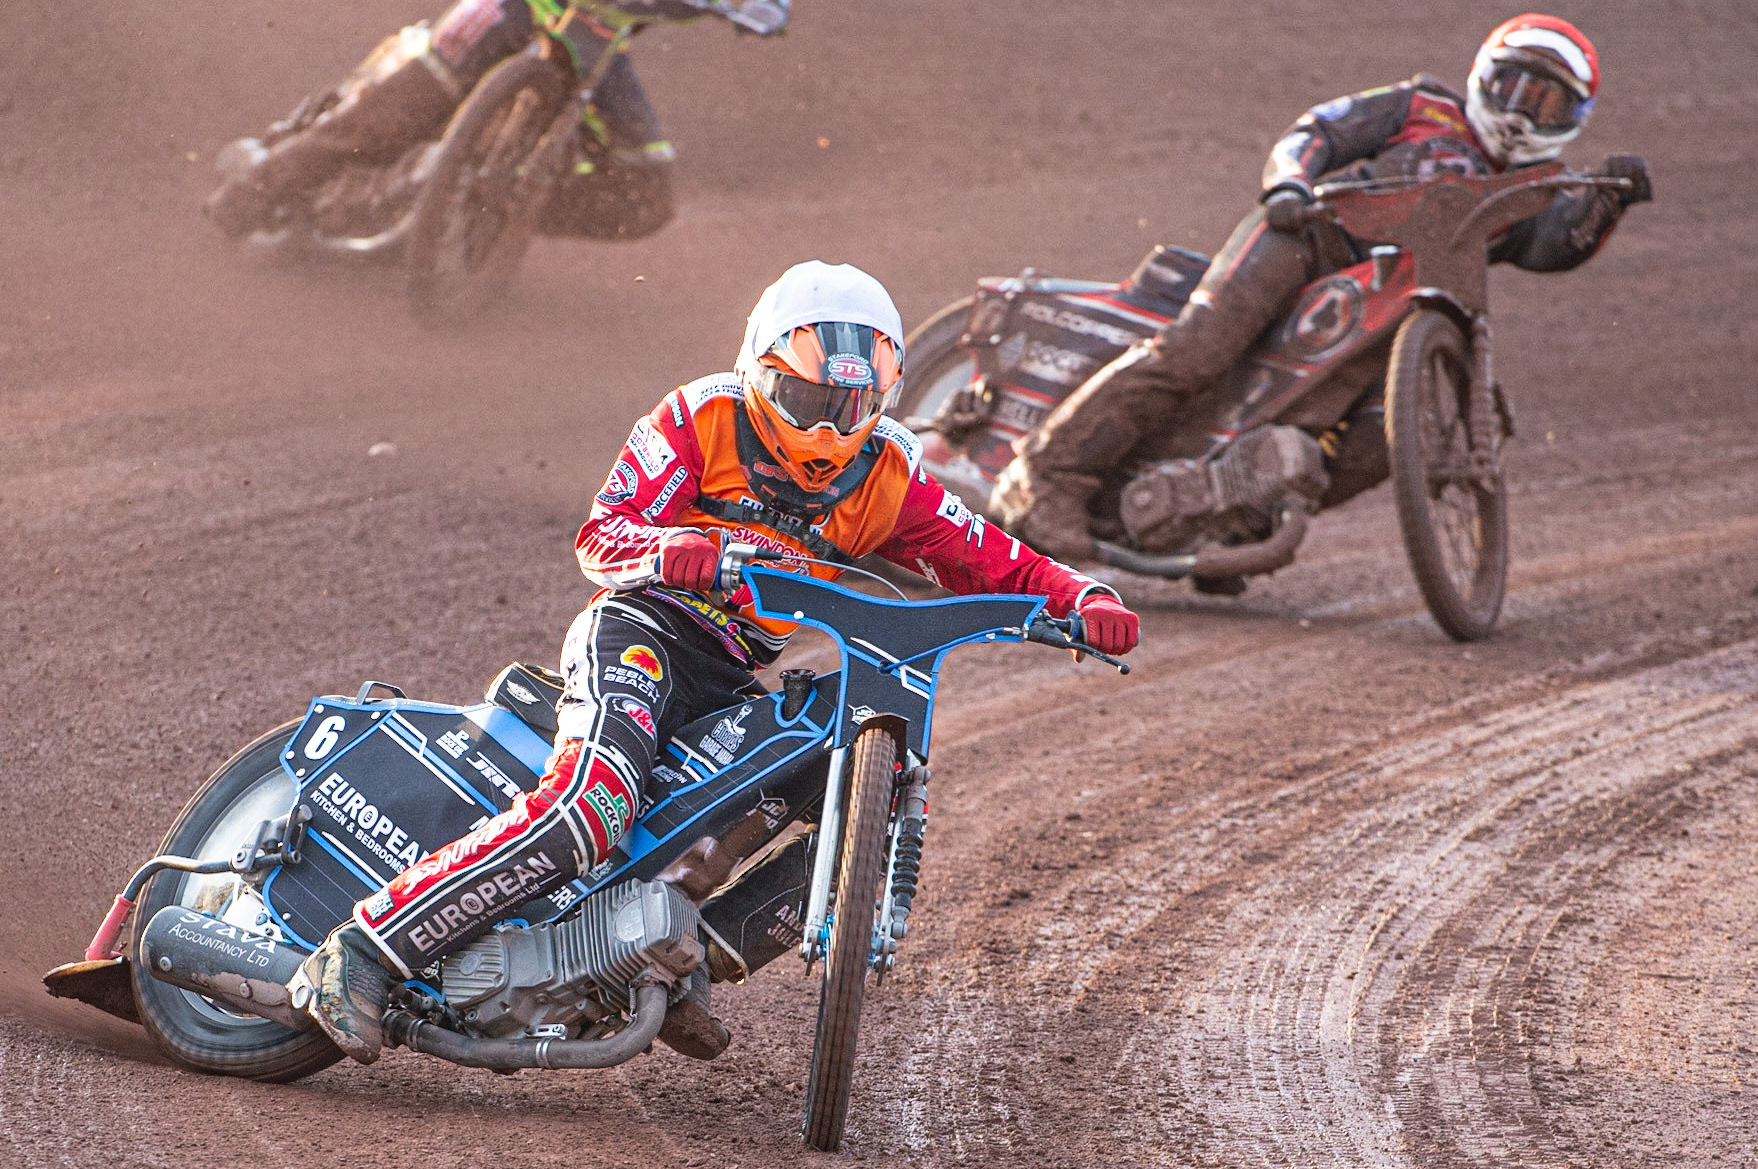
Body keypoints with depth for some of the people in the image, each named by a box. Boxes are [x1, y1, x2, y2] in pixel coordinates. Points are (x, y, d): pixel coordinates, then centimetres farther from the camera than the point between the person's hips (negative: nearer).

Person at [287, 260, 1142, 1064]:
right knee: (585, 809, -31)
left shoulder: (886, 473, 8)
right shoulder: (701, 417, -3)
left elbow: (987, 563, 6)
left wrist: (1082, 600, -14)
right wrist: (670, 550, -33)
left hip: (731, 683, 6)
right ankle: (358, 958, -31)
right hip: (640, 632, -6)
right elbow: (599, 535, -10)